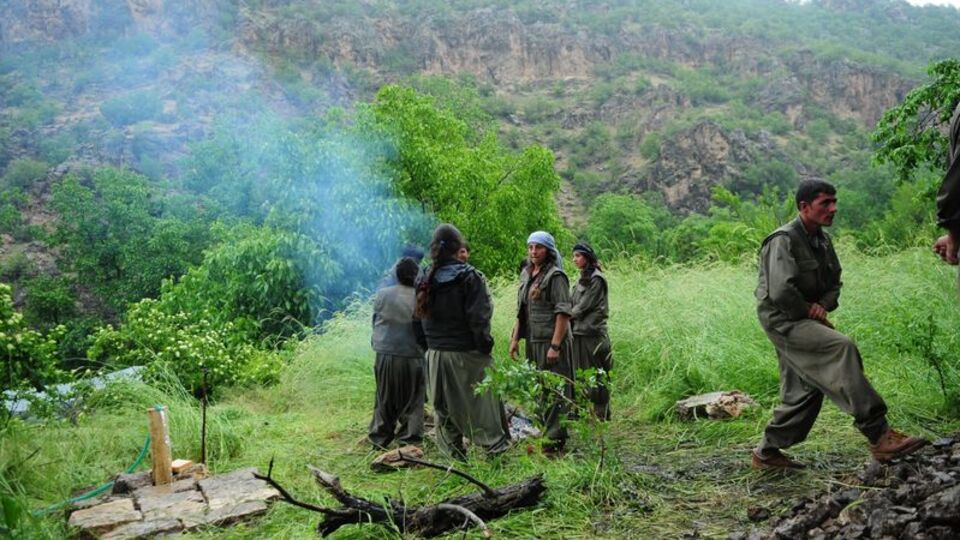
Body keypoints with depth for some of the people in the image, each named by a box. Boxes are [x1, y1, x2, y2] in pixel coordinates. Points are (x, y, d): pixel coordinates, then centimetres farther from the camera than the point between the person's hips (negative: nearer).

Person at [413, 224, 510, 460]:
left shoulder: (423, 278, 4)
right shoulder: (469, 276, -13)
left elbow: (418, 318, 10)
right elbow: (478, 317, -17)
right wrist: (485, 344, -7)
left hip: (436, 354, 5)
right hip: (466, 353, -5)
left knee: (444, 406, 14)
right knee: (481, 400, 7)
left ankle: (454, 454, 22)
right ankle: (495, 445, 15)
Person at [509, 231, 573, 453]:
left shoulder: (555, 276, -11)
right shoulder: (526, 274, 12)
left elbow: (563, 313, -16)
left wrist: (555, 345, -20)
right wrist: (515, 338, 14)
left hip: (551, 341, -8)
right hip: (532, 342, 8)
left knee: (553, 390, -3)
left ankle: (555, 439, 3)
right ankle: (544, 431, 27)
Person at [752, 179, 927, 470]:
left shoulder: (822, 240, 13)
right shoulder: (783, 240, -15)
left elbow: (833, 282, 19)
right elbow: (780, 292, -25)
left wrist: (822, 305, -3)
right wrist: (810, 313, -12)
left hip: (804, 319, 10)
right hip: (783, 321, -10)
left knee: (804, 391, 9)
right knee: (841, 347, -28)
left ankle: (767, 453, 22)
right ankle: (879, 437, -30)